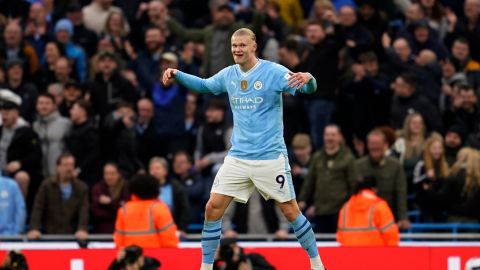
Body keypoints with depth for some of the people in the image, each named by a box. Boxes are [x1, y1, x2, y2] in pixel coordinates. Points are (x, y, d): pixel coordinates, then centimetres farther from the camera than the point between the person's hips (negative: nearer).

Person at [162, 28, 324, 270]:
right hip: (238, 157, 4)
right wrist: (177, 75, 9)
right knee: (213, 208, -3)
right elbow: (204, 85, 24)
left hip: (270, 157, -4)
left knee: (290, 211, -1)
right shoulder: (228, 75, 5)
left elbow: (308, 89, -18)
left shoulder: (273, 72, -10)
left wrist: (307, 78, -41)